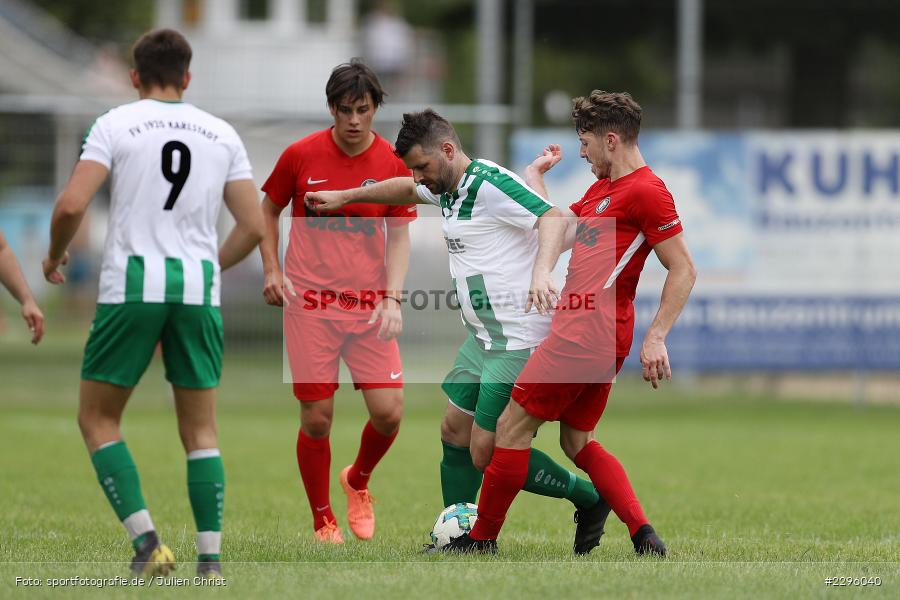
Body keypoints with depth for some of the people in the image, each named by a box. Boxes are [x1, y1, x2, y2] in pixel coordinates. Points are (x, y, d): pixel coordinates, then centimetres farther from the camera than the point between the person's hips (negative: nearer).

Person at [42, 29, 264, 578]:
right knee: (201, 430, 10)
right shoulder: (222, 134, 11)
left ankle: (147, 540, -6)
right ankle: (211, 559, 2)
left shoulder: (115, 125, 1)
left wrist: (55, 255, 10)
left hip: (132, 286, -3)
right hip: (198, 289, 3)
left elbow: (72, 205, -10)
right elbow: (254, 227, 8)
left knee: (98, 418, 9)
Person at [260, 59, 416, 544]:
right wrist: (272, 271, 0)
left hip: (368, 305, 1)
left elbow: (399, 237, 4)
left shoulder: (393, 164, 0)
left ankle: (358, 480, 23)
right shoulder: (301, 155, -2)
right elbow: (268, 211, 12)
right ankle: (323, 522, 15)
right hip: (309, 303, -1)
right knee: (317, 418, -3)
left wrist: (392, 298, -8)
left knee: (389, 412, -8)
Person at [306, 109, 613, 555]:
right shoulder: (446, 189, 11)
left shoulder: (491, 184, -19)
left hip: (519, 341, -10)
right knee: (455, 432, 14)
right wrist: (345, 197, 42)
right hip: (483, 336, 10)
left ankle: (590, 501, 5)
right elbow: (406, 190, 34)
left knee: (487, 453, -8)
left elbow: (556, 222, -30)